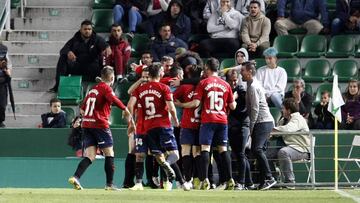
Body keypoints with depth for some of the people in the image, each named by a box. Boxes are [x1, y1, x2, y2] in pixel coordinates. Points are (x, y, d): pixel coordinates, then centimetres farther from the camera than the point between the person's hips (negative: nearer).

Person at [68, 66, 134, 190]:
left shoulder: (93, 89, 18)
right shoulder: (105, 88, -4)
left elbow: (82, 109, 23)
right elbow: (114, 99, -25)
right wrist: (126, 110, -27)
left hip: (86, 124, 7)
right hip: (100, 124, -7)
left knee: (90, 156, 2)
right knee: (109, 154, 4)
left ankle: (76, 177, -18)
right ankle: (109, 184, 3)